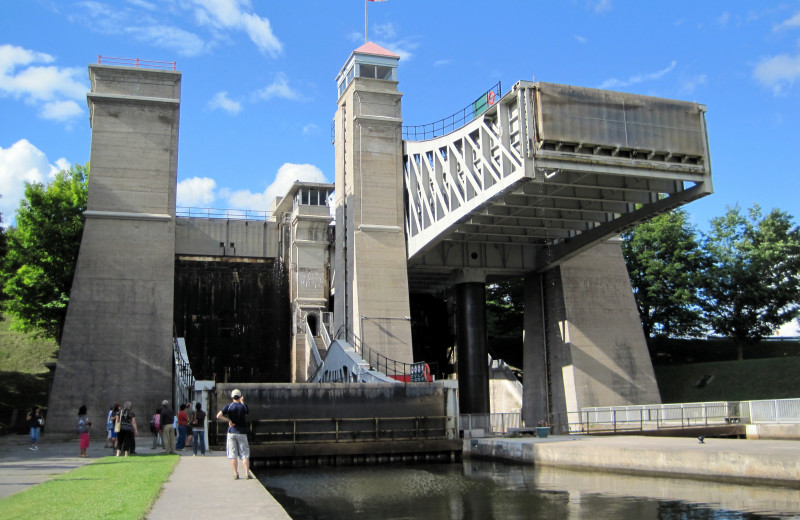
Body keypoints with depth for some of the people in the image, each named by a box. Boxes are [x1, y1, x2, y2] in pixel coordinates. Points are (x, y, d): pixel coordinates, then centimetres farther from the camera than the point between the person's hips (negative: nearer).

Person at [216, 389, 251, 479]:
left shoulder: (228, 406, -4)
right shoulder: (244, 406, -2)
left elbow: (218, 416, -15)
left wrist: (228, 420, -5)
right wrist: (242, 402, 32)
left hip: (231, 432, 0)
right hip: (242, 433, 0)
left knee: (233, 455, 4)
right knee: (245, 455, 4)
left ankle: (236, 474, 2)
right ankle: (247, 473, -2)